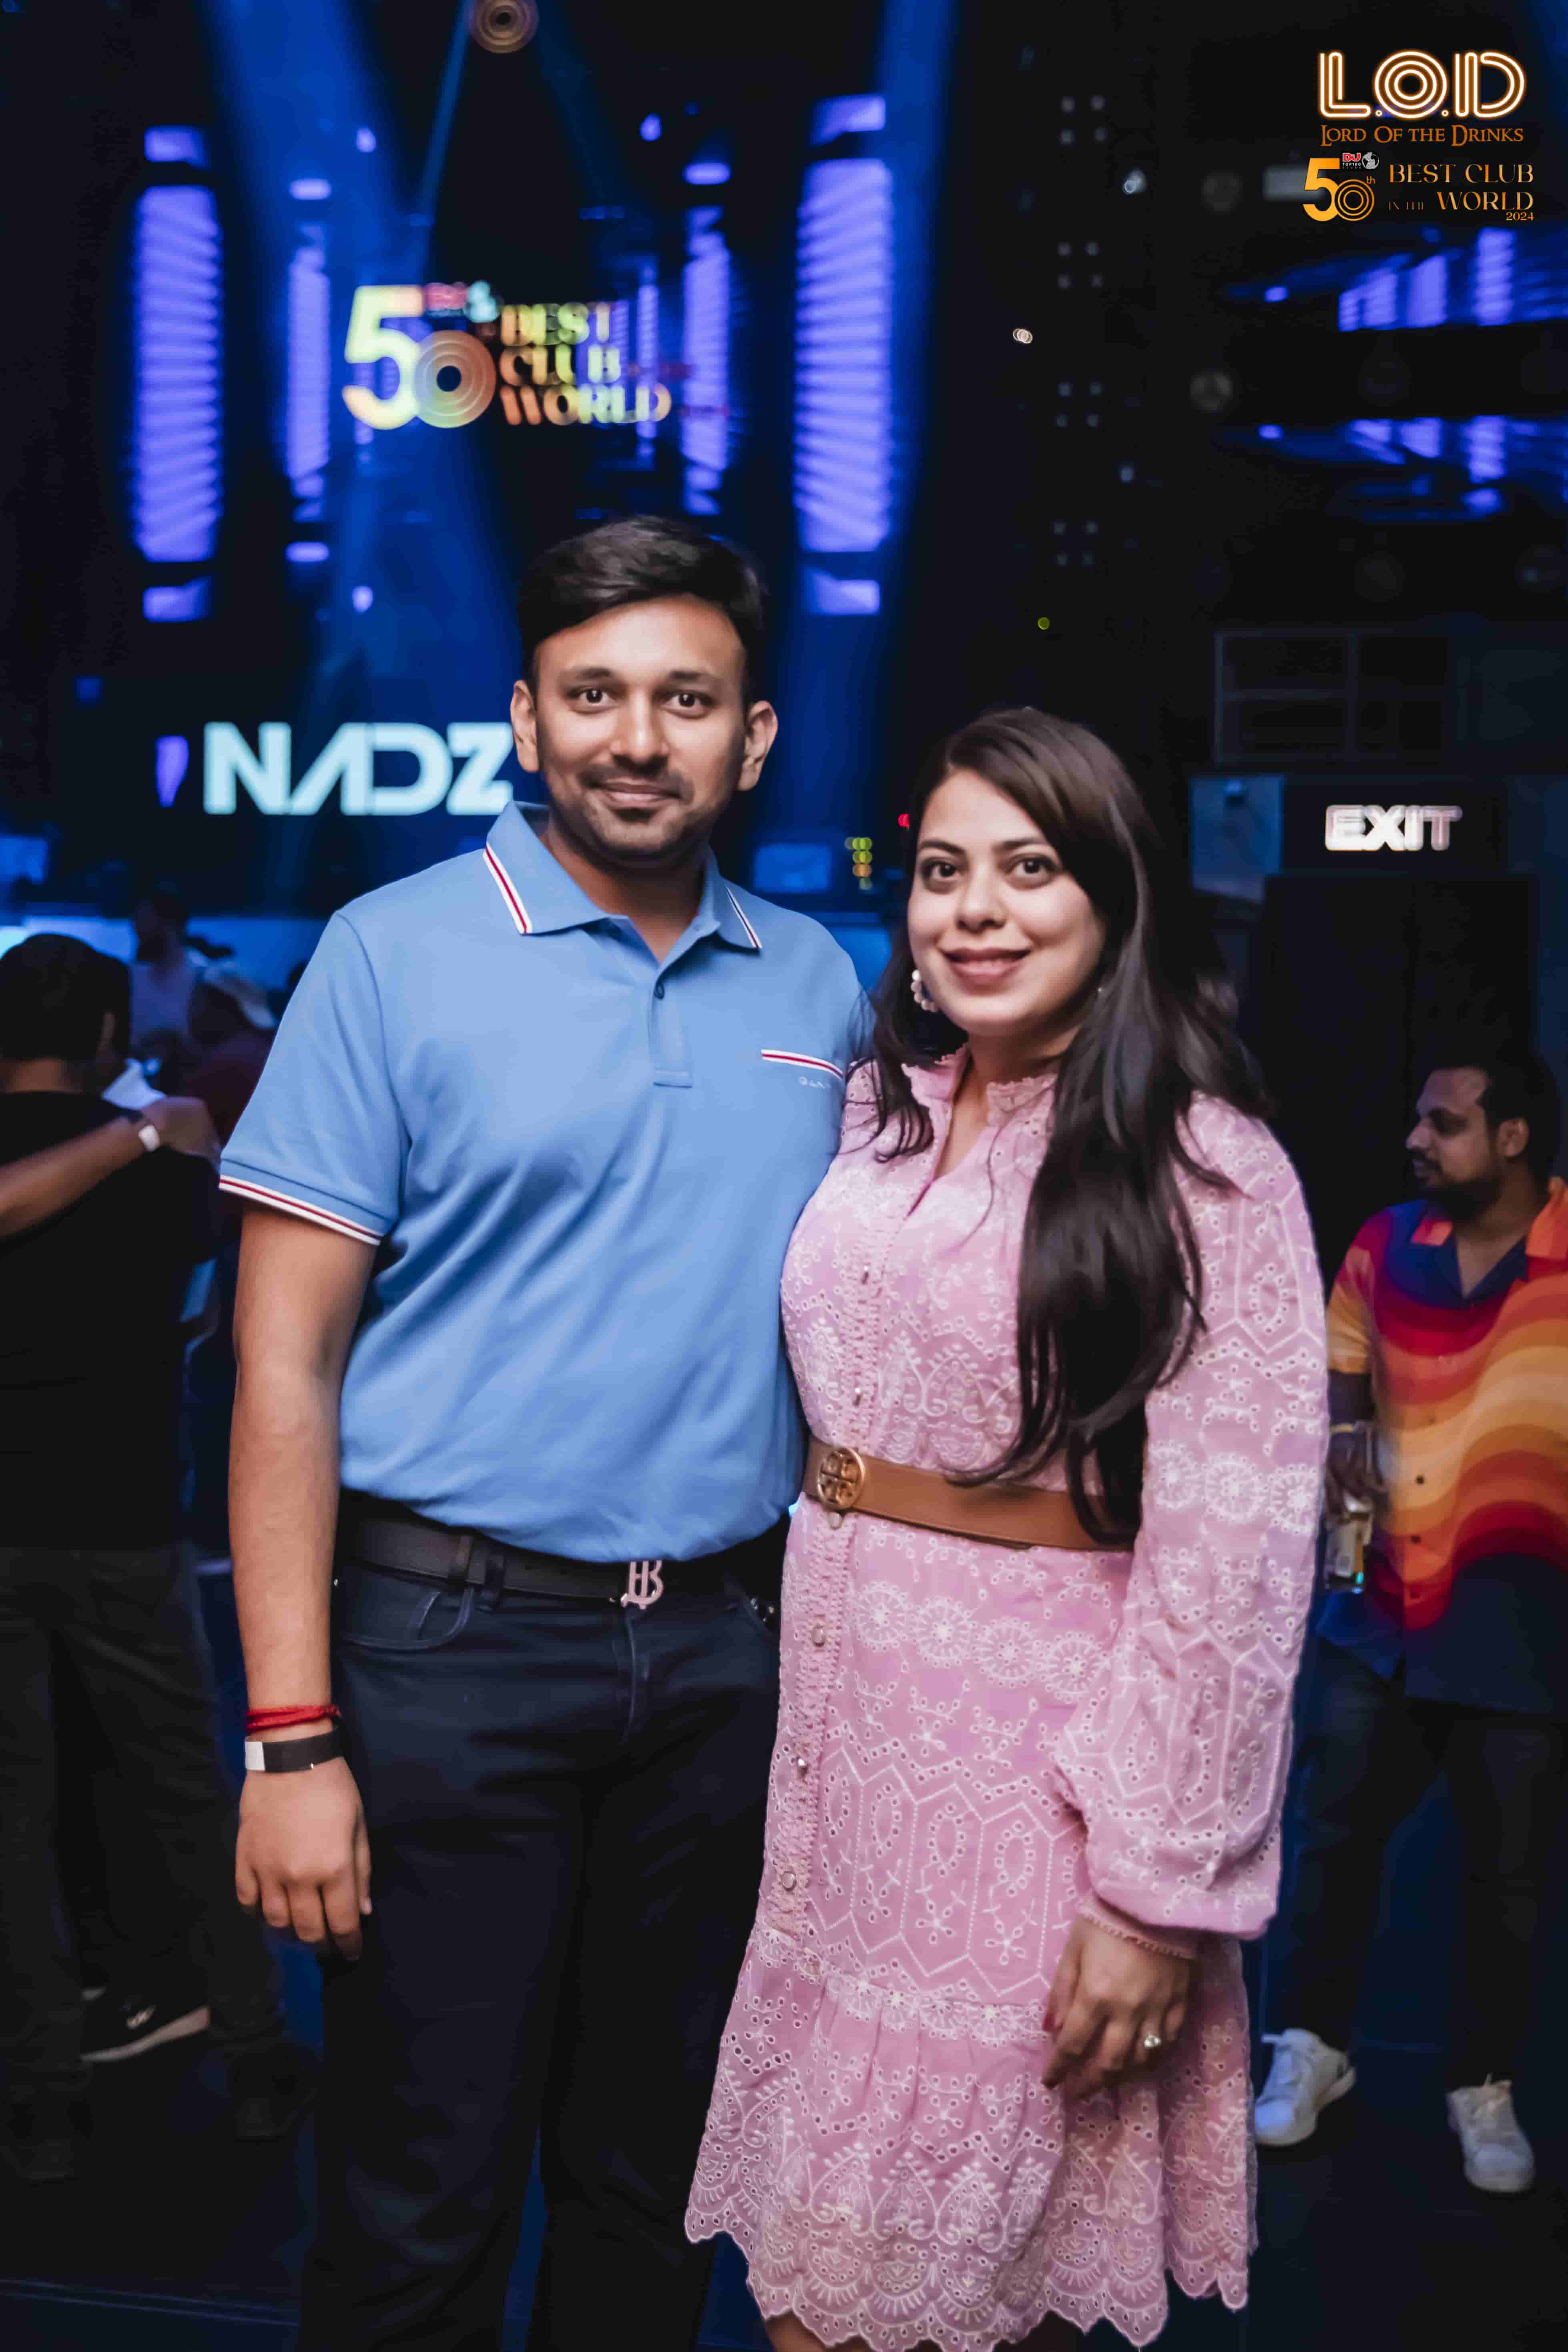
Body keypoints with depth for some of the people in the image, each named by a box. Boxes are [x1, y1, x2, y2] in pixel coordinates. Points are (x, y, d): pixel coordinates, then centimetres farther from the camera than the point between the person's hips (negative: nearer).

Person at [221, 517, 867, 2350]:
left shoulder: (817, 987, 7)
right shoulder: (399, 955, -6)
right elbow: (285, 1355, -9)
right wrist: (292, 1736, -15)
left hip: (727, 1649, 4)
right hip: (460, 1644, -3)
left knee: (654, 2176, 18)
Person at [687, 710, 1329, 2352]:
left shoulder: (1207, 1170, -12)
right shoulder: (880, 1113, 6)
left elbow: (1227, 1559, -15)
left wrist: (1163, 1894, -15)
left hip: (1038, 1722, -5)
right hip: (838, 1700, 6)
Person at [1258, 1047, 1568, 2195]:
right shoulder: (1386, 1244, 1)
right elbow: (1340, 1368, 14)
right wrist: (1345, 1436, -6)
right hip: (1385, 1602, 3)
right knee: (1332, 1834, 11)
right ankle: (1311, 2045, 30)